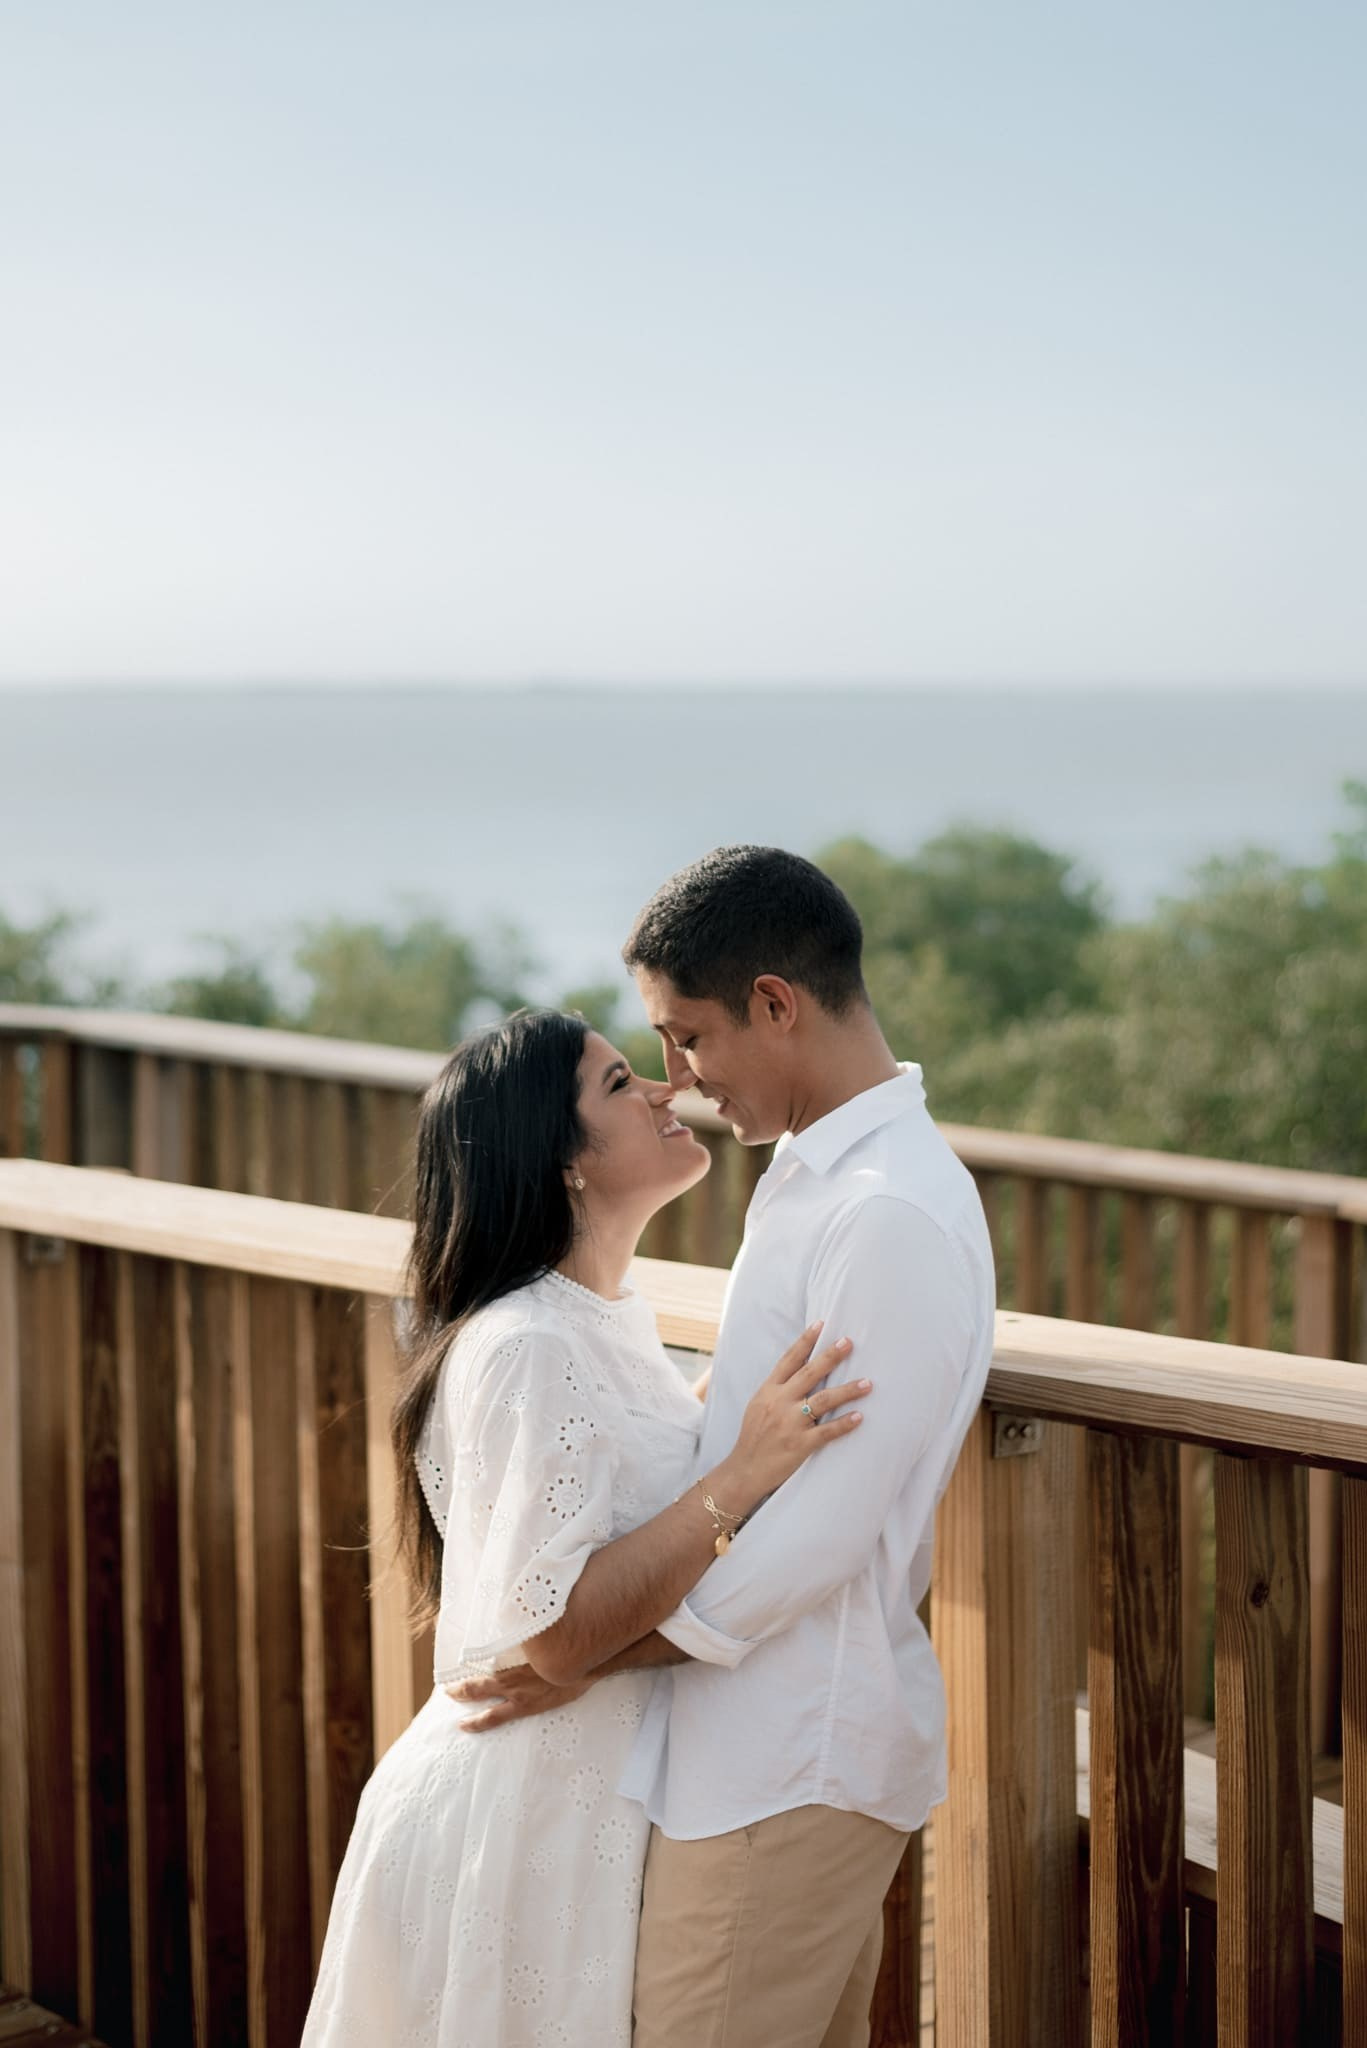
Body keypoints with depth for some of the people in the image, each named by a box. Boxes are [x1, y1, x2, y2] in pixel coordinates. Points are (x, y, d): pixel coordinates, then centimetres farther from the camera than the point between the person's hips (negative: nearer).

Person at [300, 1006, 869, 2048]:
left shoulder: (621, 1316, 7)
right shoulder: (524, 1349, -22)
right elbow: (556, 1631, -27)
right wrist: (744, 1474, -29)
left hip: (594, 1801, 9)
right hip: (522, 1815, -9)